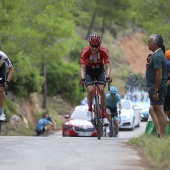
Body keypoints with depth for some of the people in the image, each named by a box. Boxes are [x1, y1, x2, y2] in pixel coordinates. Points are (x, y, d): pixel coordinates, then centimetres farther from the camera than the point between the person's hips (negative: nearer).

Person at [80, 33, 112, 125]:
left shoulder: (104, 51, -25)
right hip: (89, 71, 0)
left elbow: (107, 66, -27)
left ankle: (104, 114, -13)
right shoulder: (85, 51, -27)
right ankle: (90, 109, 0)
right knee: (90, 90, -24)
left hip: (100, 71, 1)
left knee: (101, 89, -20)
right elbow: (83, 67, -28)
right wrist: (82, 78, -43)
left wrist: (107, 76, -44)